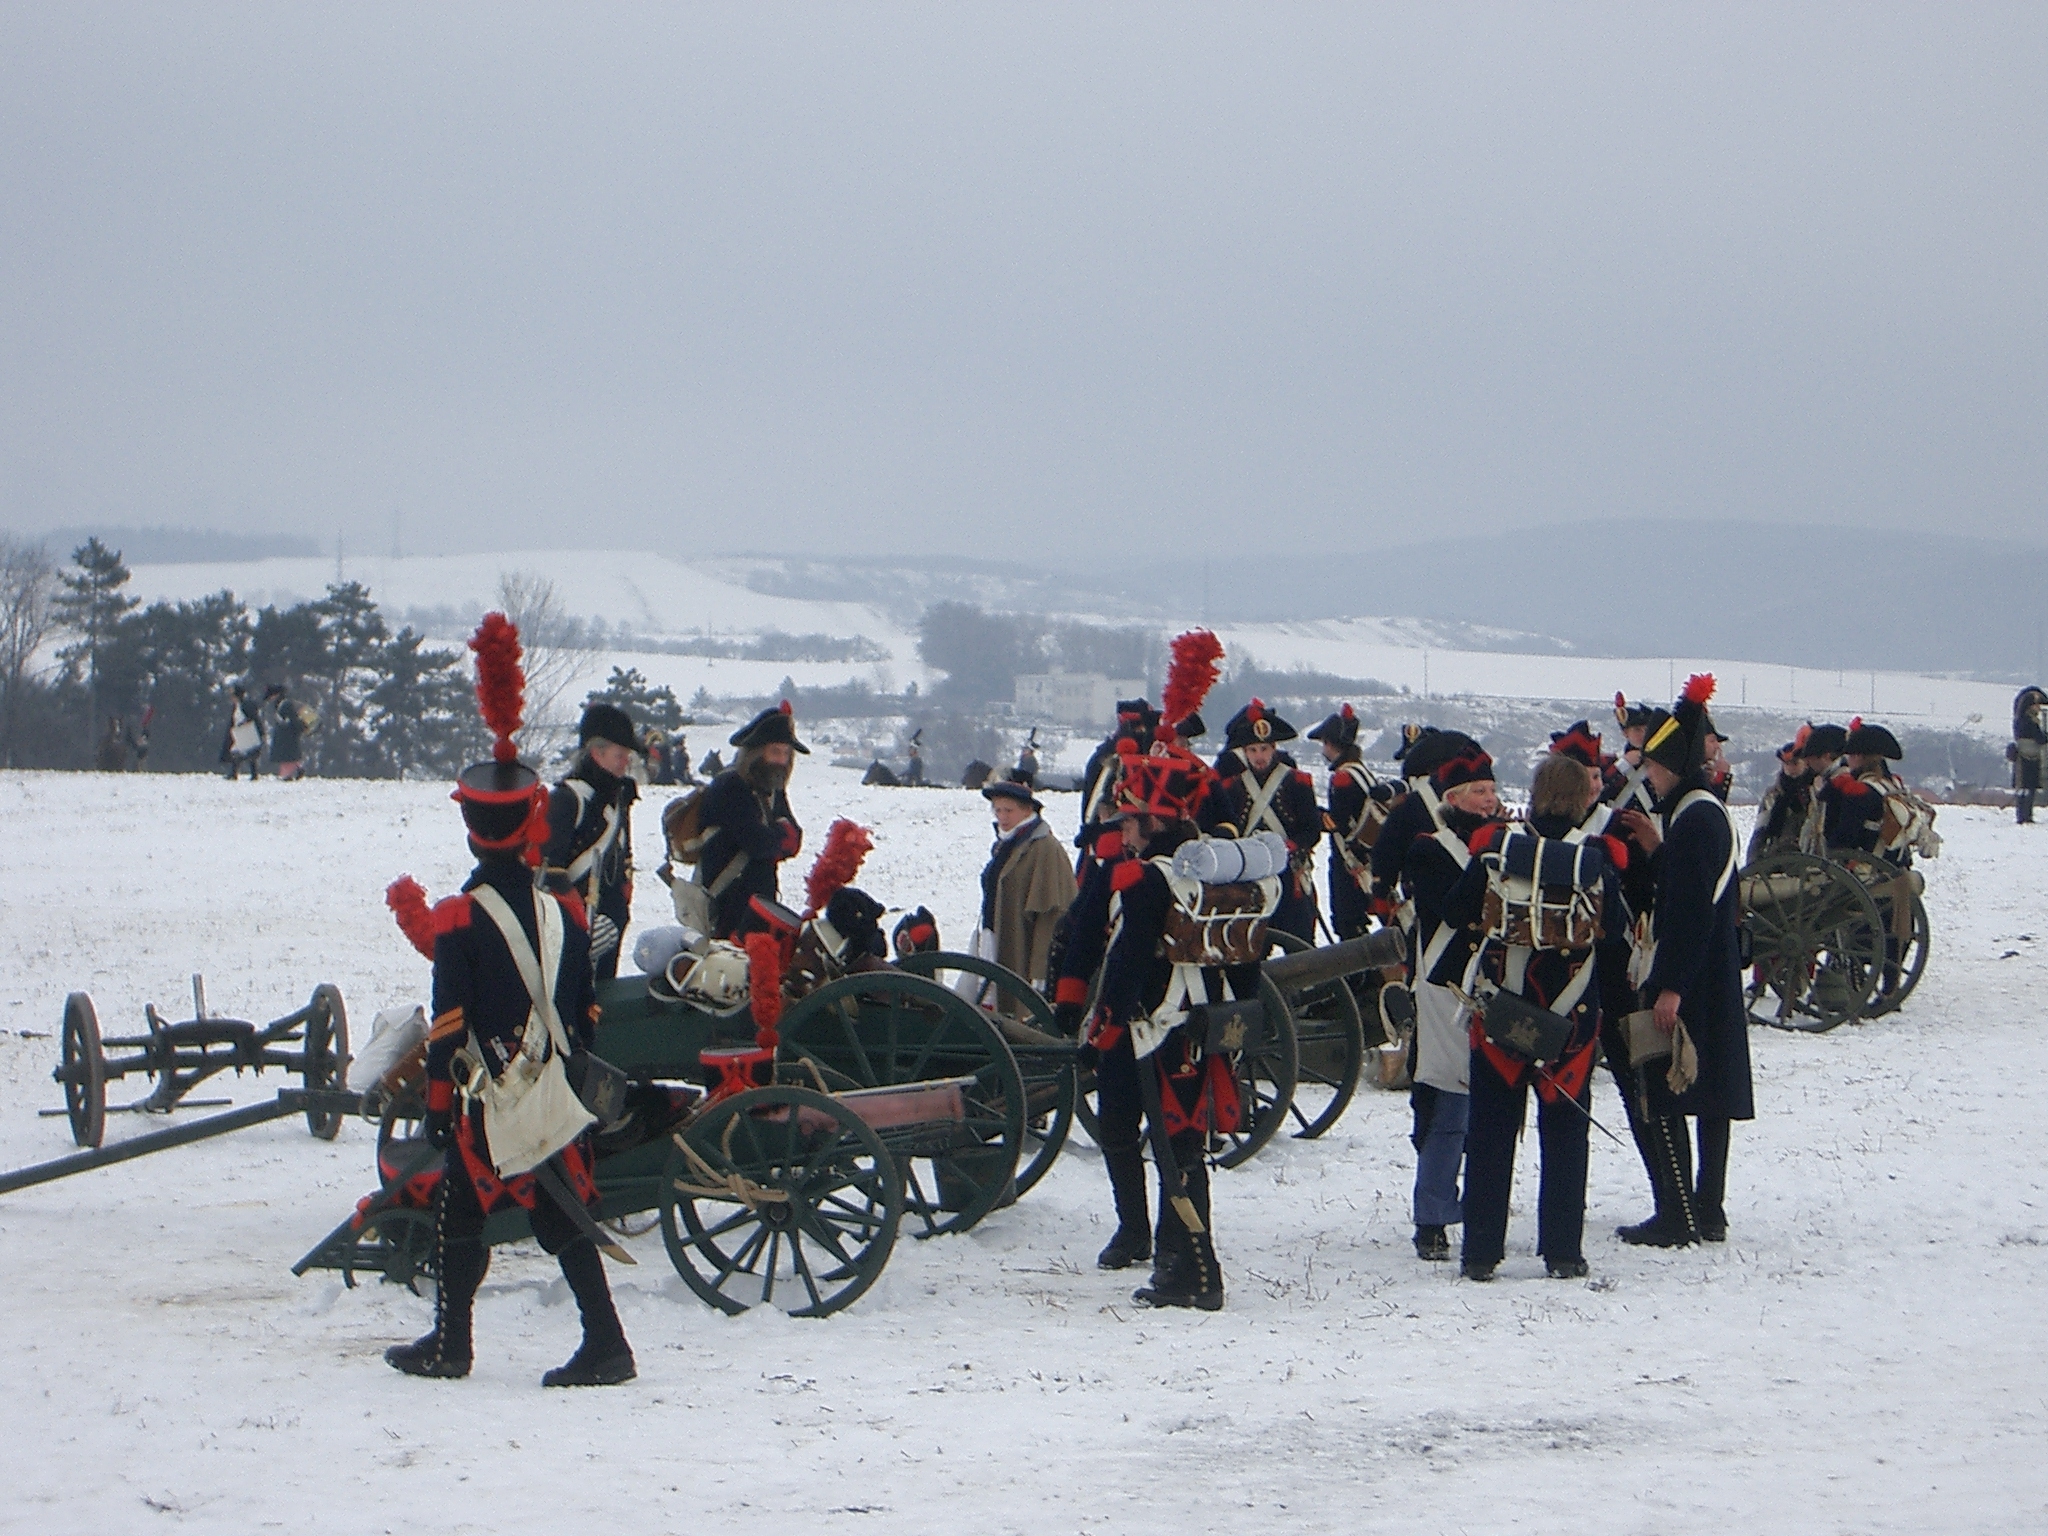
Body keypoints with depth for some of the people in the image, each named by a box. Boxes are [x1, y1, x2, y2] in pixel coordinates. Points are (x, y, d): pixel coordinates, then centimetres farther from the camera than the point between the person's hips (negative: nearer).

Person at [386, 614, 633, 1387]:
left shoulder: (457, 921, -13)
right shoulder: (567, 913, 2)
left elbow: (447, 1026, -12)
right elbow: (586, 1014, 8)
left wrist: (436, 1104, -5)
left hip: (487, 1100, -4)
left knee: (461, 1212, 9)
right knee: (562, 1216, 6)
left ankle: (450, 1344, 18)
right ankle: (605, 1343, -1)